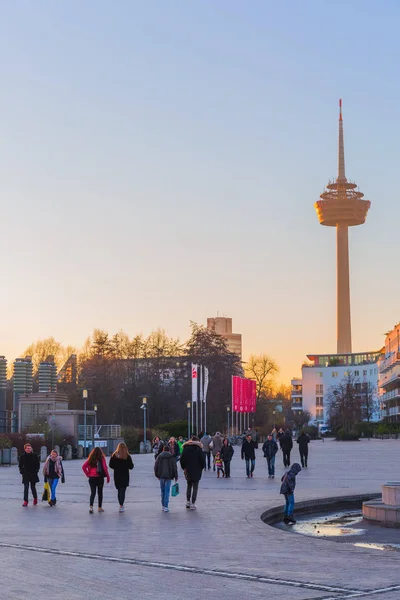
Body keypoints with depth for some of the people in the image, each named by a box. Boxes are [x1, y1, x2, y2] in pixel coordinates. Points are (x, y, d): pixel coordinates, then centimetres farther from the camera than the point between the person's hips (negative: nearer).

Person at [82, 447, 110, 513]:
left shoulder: (90, 459, 1)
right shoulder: (102, 459, -6)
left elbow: (83, 467, -6)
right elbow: (105, 468, -12)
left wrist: (87, 474, 1)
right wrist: (108, 477, -3)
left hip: (91, 478, 2)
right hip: (100, 478, -2)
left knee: (93, 493, 4)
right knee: (100, 492, 11)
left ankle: (91, 506, -15)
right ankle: (100, 507, 17)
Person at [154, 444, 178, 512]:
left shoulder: (159, 456, 4)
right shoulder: (172, 457, -1)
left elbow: (155, 466, 5)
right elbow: (174, 467, -2)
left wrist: (157, 475, 15)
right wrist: (176, 476, 5)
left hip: (161, 476, 2)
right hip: (168, 476, -2)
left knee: (162, 490, 14)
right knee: (167, 491, -1)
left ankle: (163, 505, 16)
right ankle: (165, 506, -7)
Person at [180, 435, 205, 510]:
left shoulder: (186, 449, -1)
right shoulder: (199, 449, -8)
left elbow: (182, 460, 0)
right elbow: (203, 460, -8)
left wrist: (184, 468, 12)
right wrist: (201, 468, 7)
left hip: (188, 471, 3)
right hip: (197, 471, -3)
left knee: (189, 486, 20)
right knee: (195, 487, 2)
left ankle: (188, 502, 20)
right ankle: (192, 504, -3)